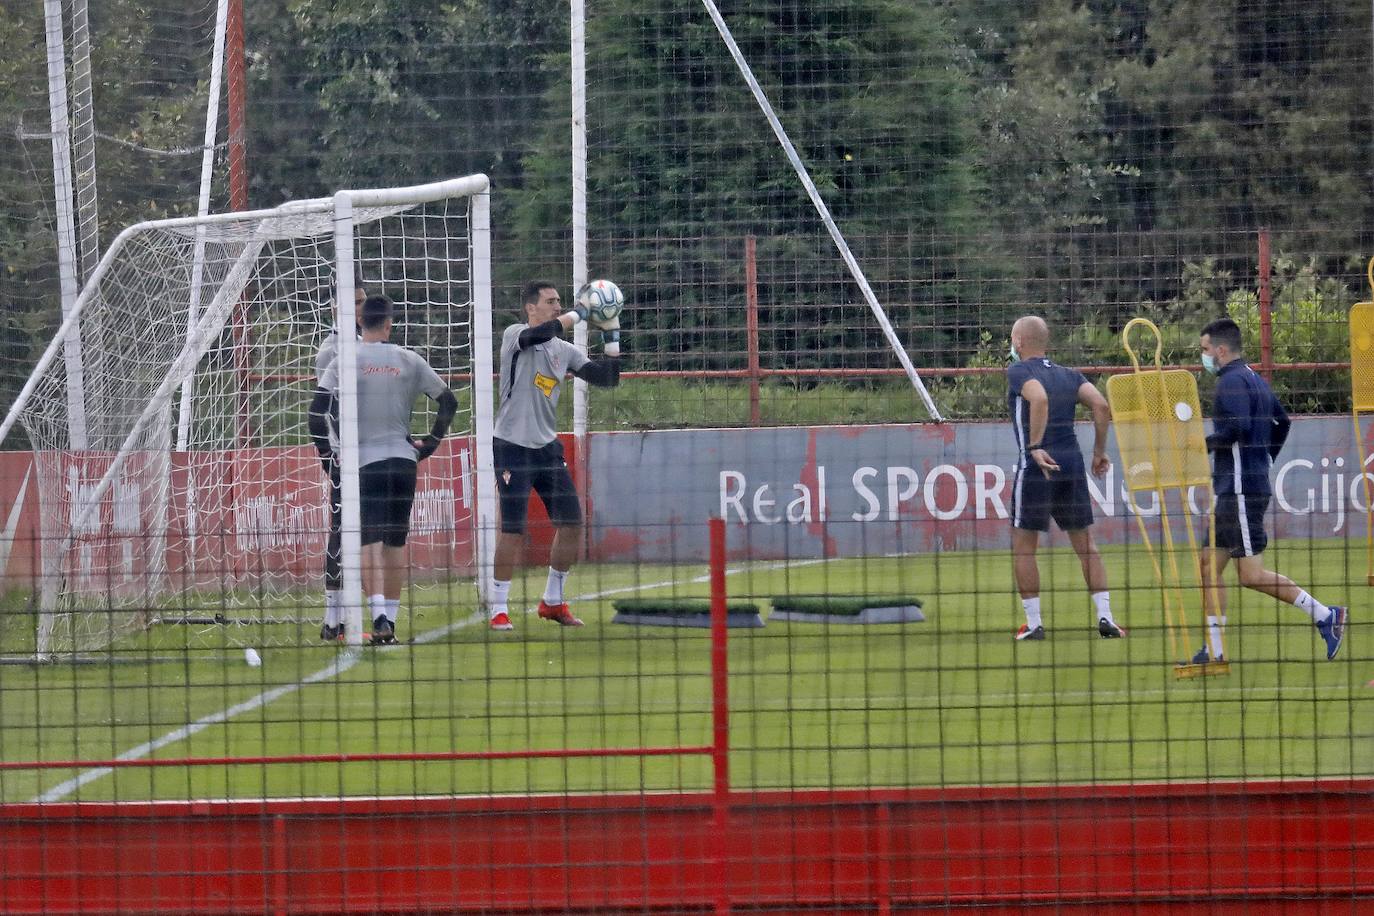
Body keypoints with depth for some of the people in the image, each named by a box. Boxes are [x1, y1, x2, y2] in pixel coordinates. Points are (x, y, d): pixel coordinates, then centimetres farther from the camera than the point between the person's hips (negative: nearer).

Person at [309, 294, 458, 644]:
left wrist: (325, 448, 1)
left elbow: (318, 408, -10)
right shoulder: (408, 360, 6)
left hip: (364, 461, -2)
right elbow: (448, 401, 10)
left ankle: (379, 614, -25)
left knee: (371, 540, -7)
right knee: (396, 540, 12)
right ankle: (390, 619, 16)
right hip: (403, 458, 2)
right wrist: (431, 442, 18)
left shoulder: (345, 361, -1)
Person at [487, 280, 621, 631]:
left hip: (548, 447, 6)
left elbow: (607, 377, 7)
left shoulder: (565, 351, 11)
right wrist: (580, 313, -20)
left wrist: (611, 336, 0)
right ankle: (498, 608, 2)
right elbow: (542, 332, -28)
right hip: (512, 447, -6)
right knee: (513, 530, -9)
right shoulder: (514, 336, -5)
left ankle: (553, 601, 20)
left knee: (571, 523, 4)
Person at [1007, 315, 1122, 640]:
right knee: (1086, 545, 11)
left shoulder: (1018, 372, -3)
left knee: (1023, 546, 5)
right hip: (1073, 464, 6)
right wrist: (1099, 452, 8)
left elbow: (1039, 398, -24)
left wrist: (1034, 446, -24)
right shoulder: (1069, 375, 14)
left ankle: (1033, 623, 3)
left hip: (1036, 467, -5)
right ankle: (1105, 617, 4)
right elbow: (1101, 406, 1)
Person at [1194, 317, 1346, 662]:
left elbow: (1238, 427, -26)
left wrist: (1203, 445, -14)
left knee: (1252, 575, -9)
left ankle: (1325, 616, -5)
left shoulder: (1232, 380, -12)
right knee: (1209, 565, 8)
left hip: (1241, 489, -10)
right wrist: (1263, 460, 29)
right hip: (1232, 491, 10)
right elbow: (1283, 421, 26)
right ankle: (1214, 650, 7)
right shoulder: (1254, 379, 18)